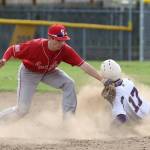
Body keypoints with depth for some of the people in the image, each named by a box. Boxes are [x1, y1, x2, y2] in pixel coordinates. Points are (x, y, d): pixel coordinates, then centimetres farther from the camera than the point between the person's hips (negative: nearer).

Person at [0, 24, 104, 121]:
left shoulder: (65, 49, -28)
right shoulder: (35, 46, -36)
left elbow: (83, 65, -32)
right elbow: (12, 49, -24)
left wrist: (101, 79, -39)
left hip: (49, 72, 4)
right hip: (29, 72, -4)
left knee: (69, 84, -19)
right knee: (22, 110, -8)